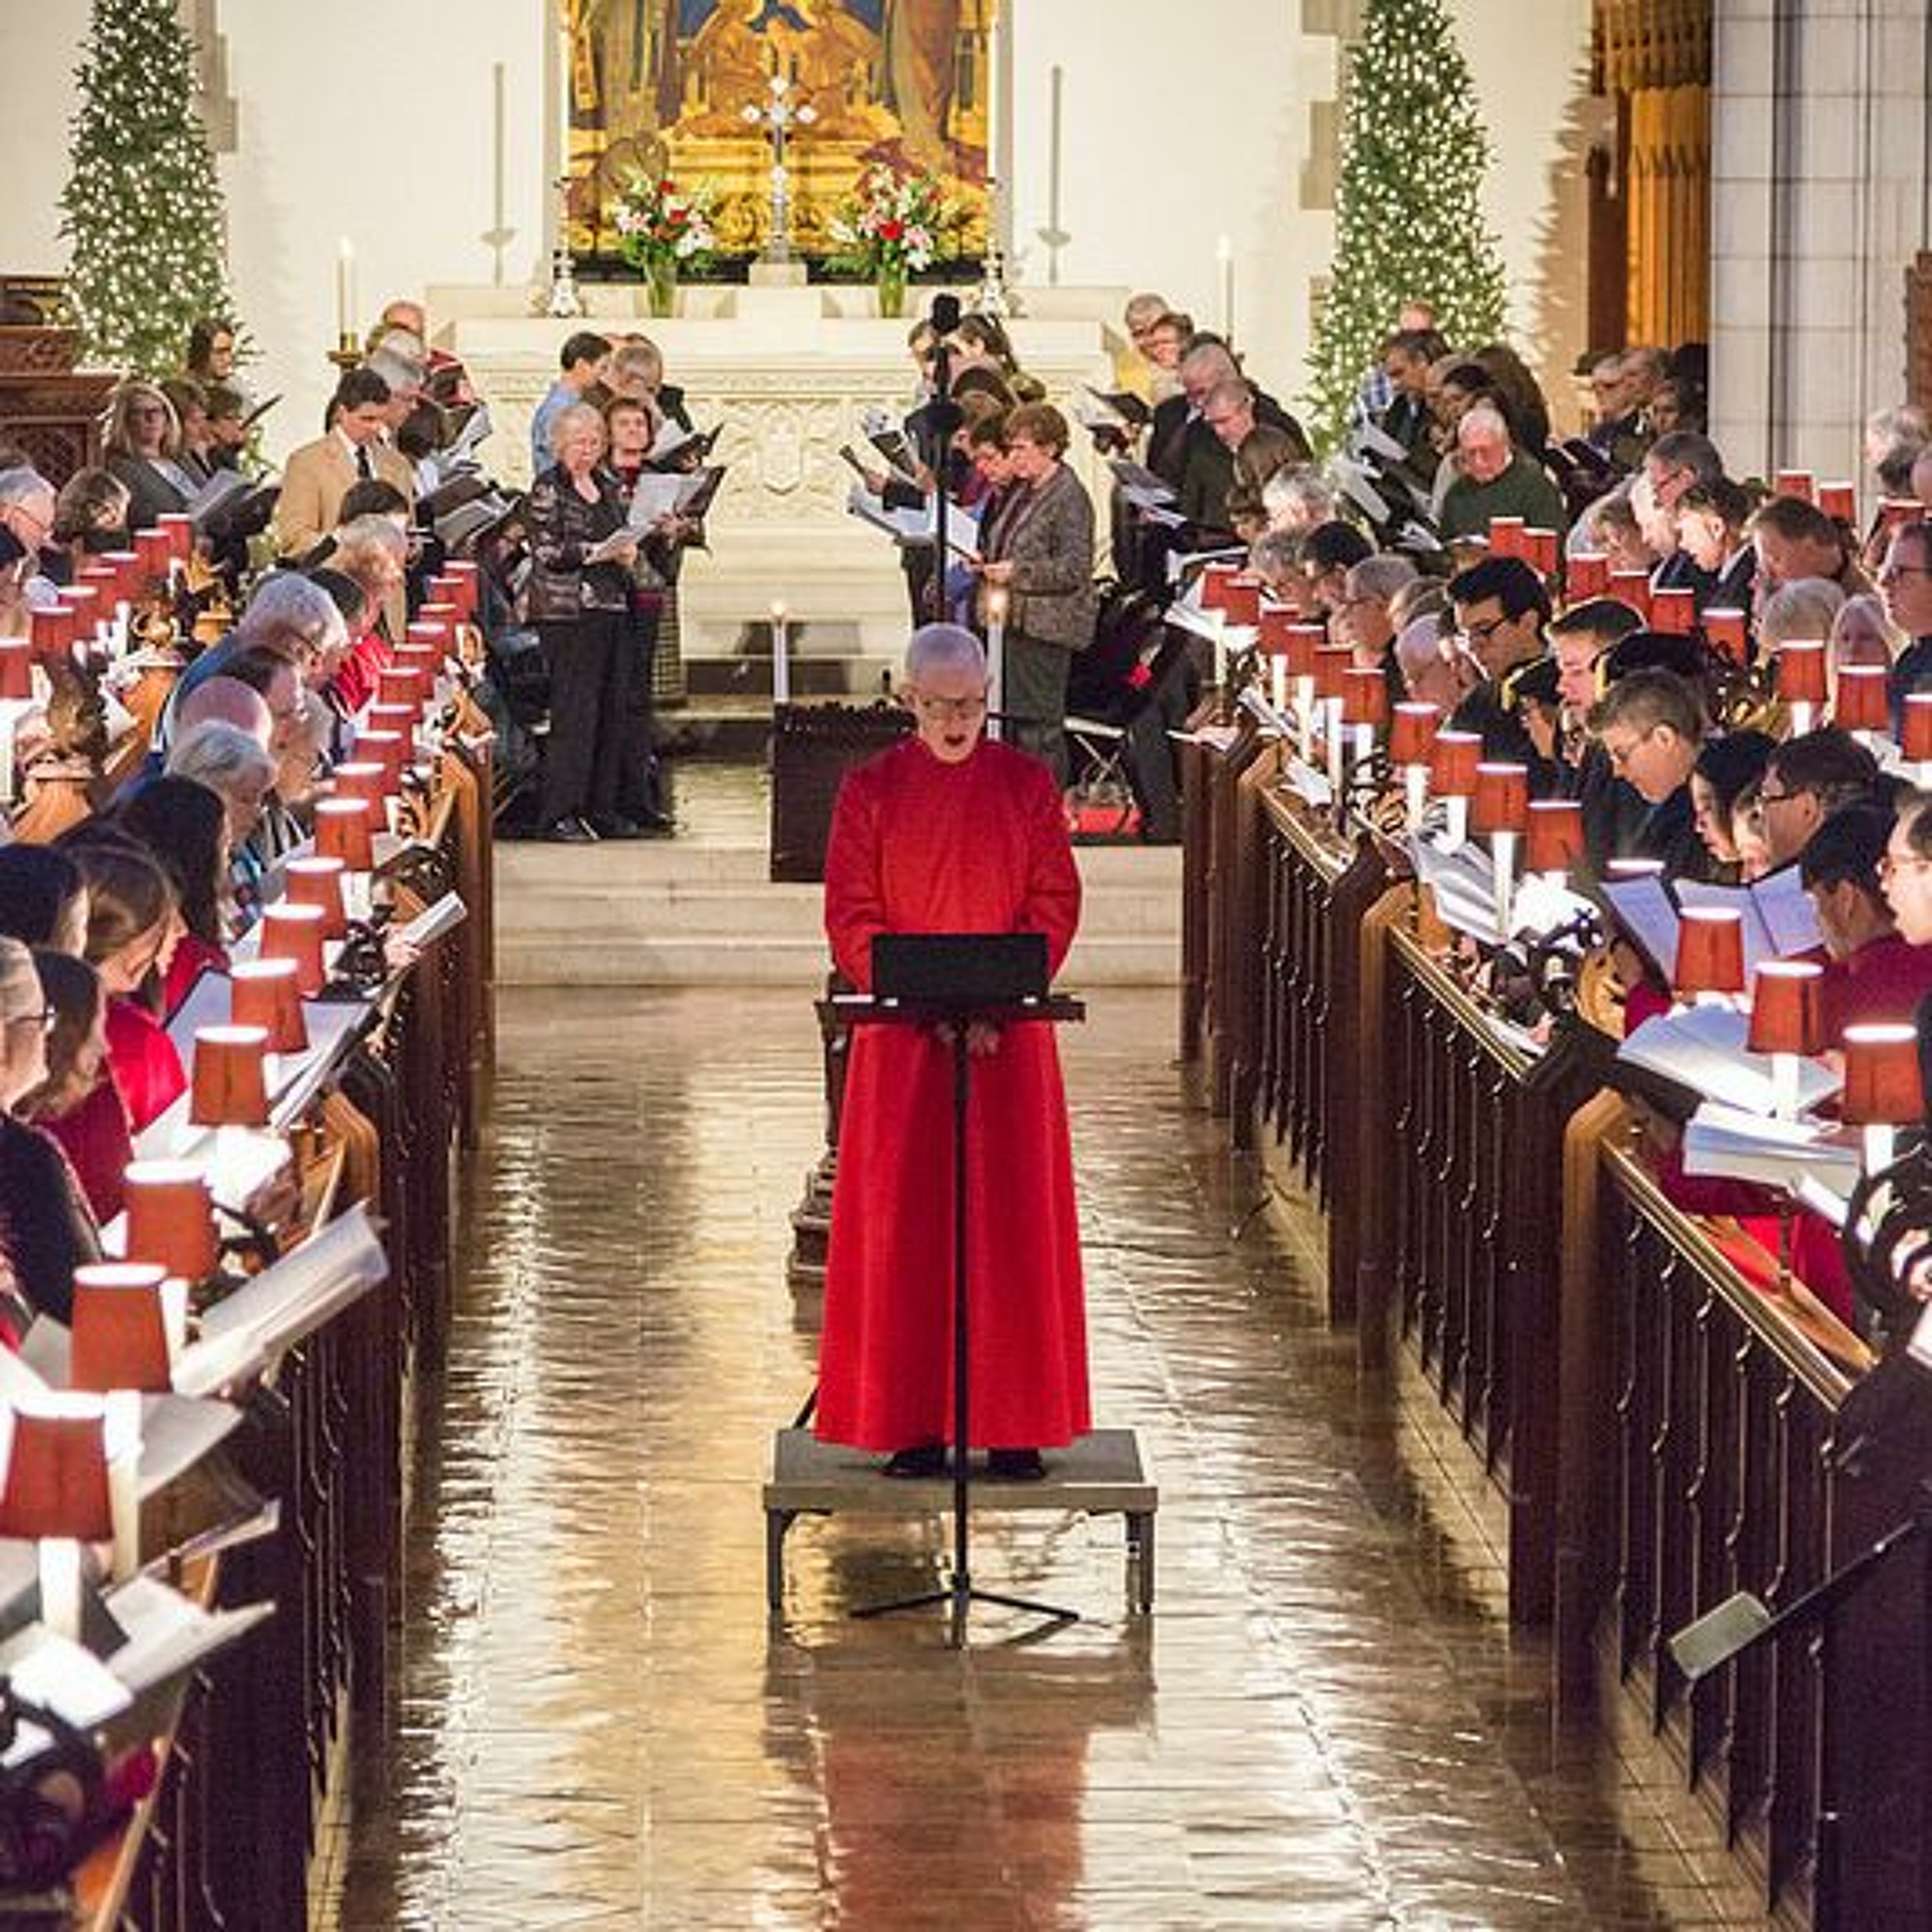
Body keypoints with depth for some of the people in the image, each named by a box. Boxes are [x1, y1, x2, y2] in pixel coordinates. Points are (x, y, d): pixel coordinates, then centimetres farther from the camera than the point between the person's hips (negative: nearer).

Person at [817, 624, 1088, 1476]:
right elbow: (851, 917, -2)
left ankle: (1014, 1424, 4)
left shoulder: (1027, 787, 3)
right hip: (902, 1038, 0)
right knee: (902, 1221, -2)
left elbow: (1055, 905, 0)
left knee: (1011, 1218, 0)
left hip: (1010, 1032, 0)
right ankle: (914, 1426, 2)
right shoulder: (871, 791, 1)